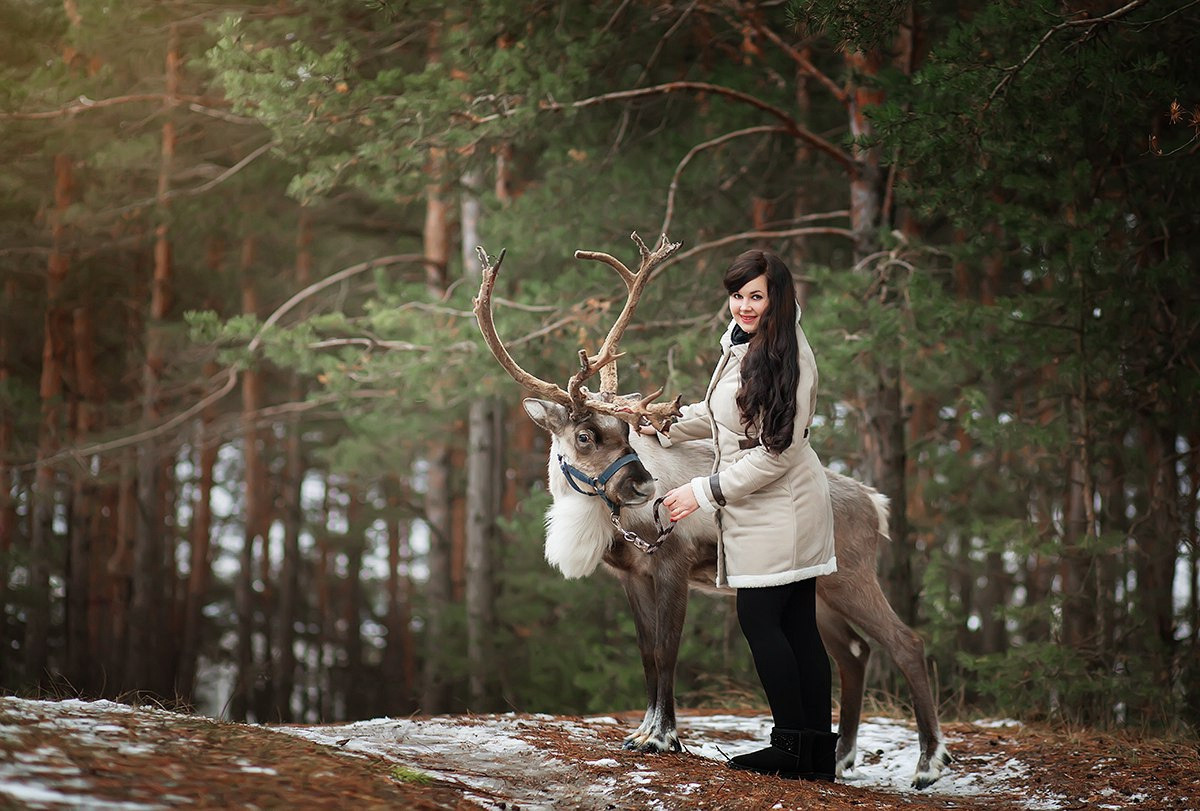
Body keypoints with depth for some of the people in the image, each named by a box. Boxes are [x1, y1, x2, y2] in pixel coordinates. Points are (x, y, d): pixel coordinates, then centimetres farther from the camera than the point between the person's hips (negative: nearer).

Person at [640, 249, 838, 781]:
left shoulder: (786, 355, -17)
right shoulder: (739, 344, 12)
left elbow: (778, 451, -19)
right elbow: (722, 414, 30)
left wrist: (706, 492, -16)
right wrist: (665, 426, 37)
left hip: (781, 507, -9)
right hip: (756, 509, 9)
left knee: (759, 619, -5)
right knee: (797, 625, 8)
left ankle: (793, 746, 1)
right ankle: (819, 749, 11)